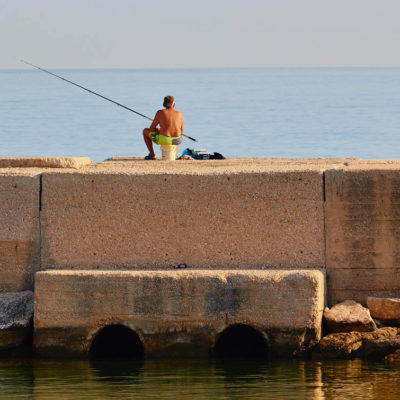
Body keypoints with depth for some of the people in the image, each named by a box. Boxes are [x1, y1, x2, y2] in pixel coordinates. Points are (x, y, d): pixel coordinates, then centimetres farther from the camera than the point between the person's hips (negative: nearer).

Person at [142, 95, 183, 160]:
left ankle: (152, 155, 20)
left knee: (145, 131, 24)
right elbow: (181, 130, 16)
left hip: (163, 139, -4)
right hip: (176, 141, 4)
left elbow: (152, 128, 3)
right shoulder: (179, 114, 8)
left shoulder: (160, 112, -1)